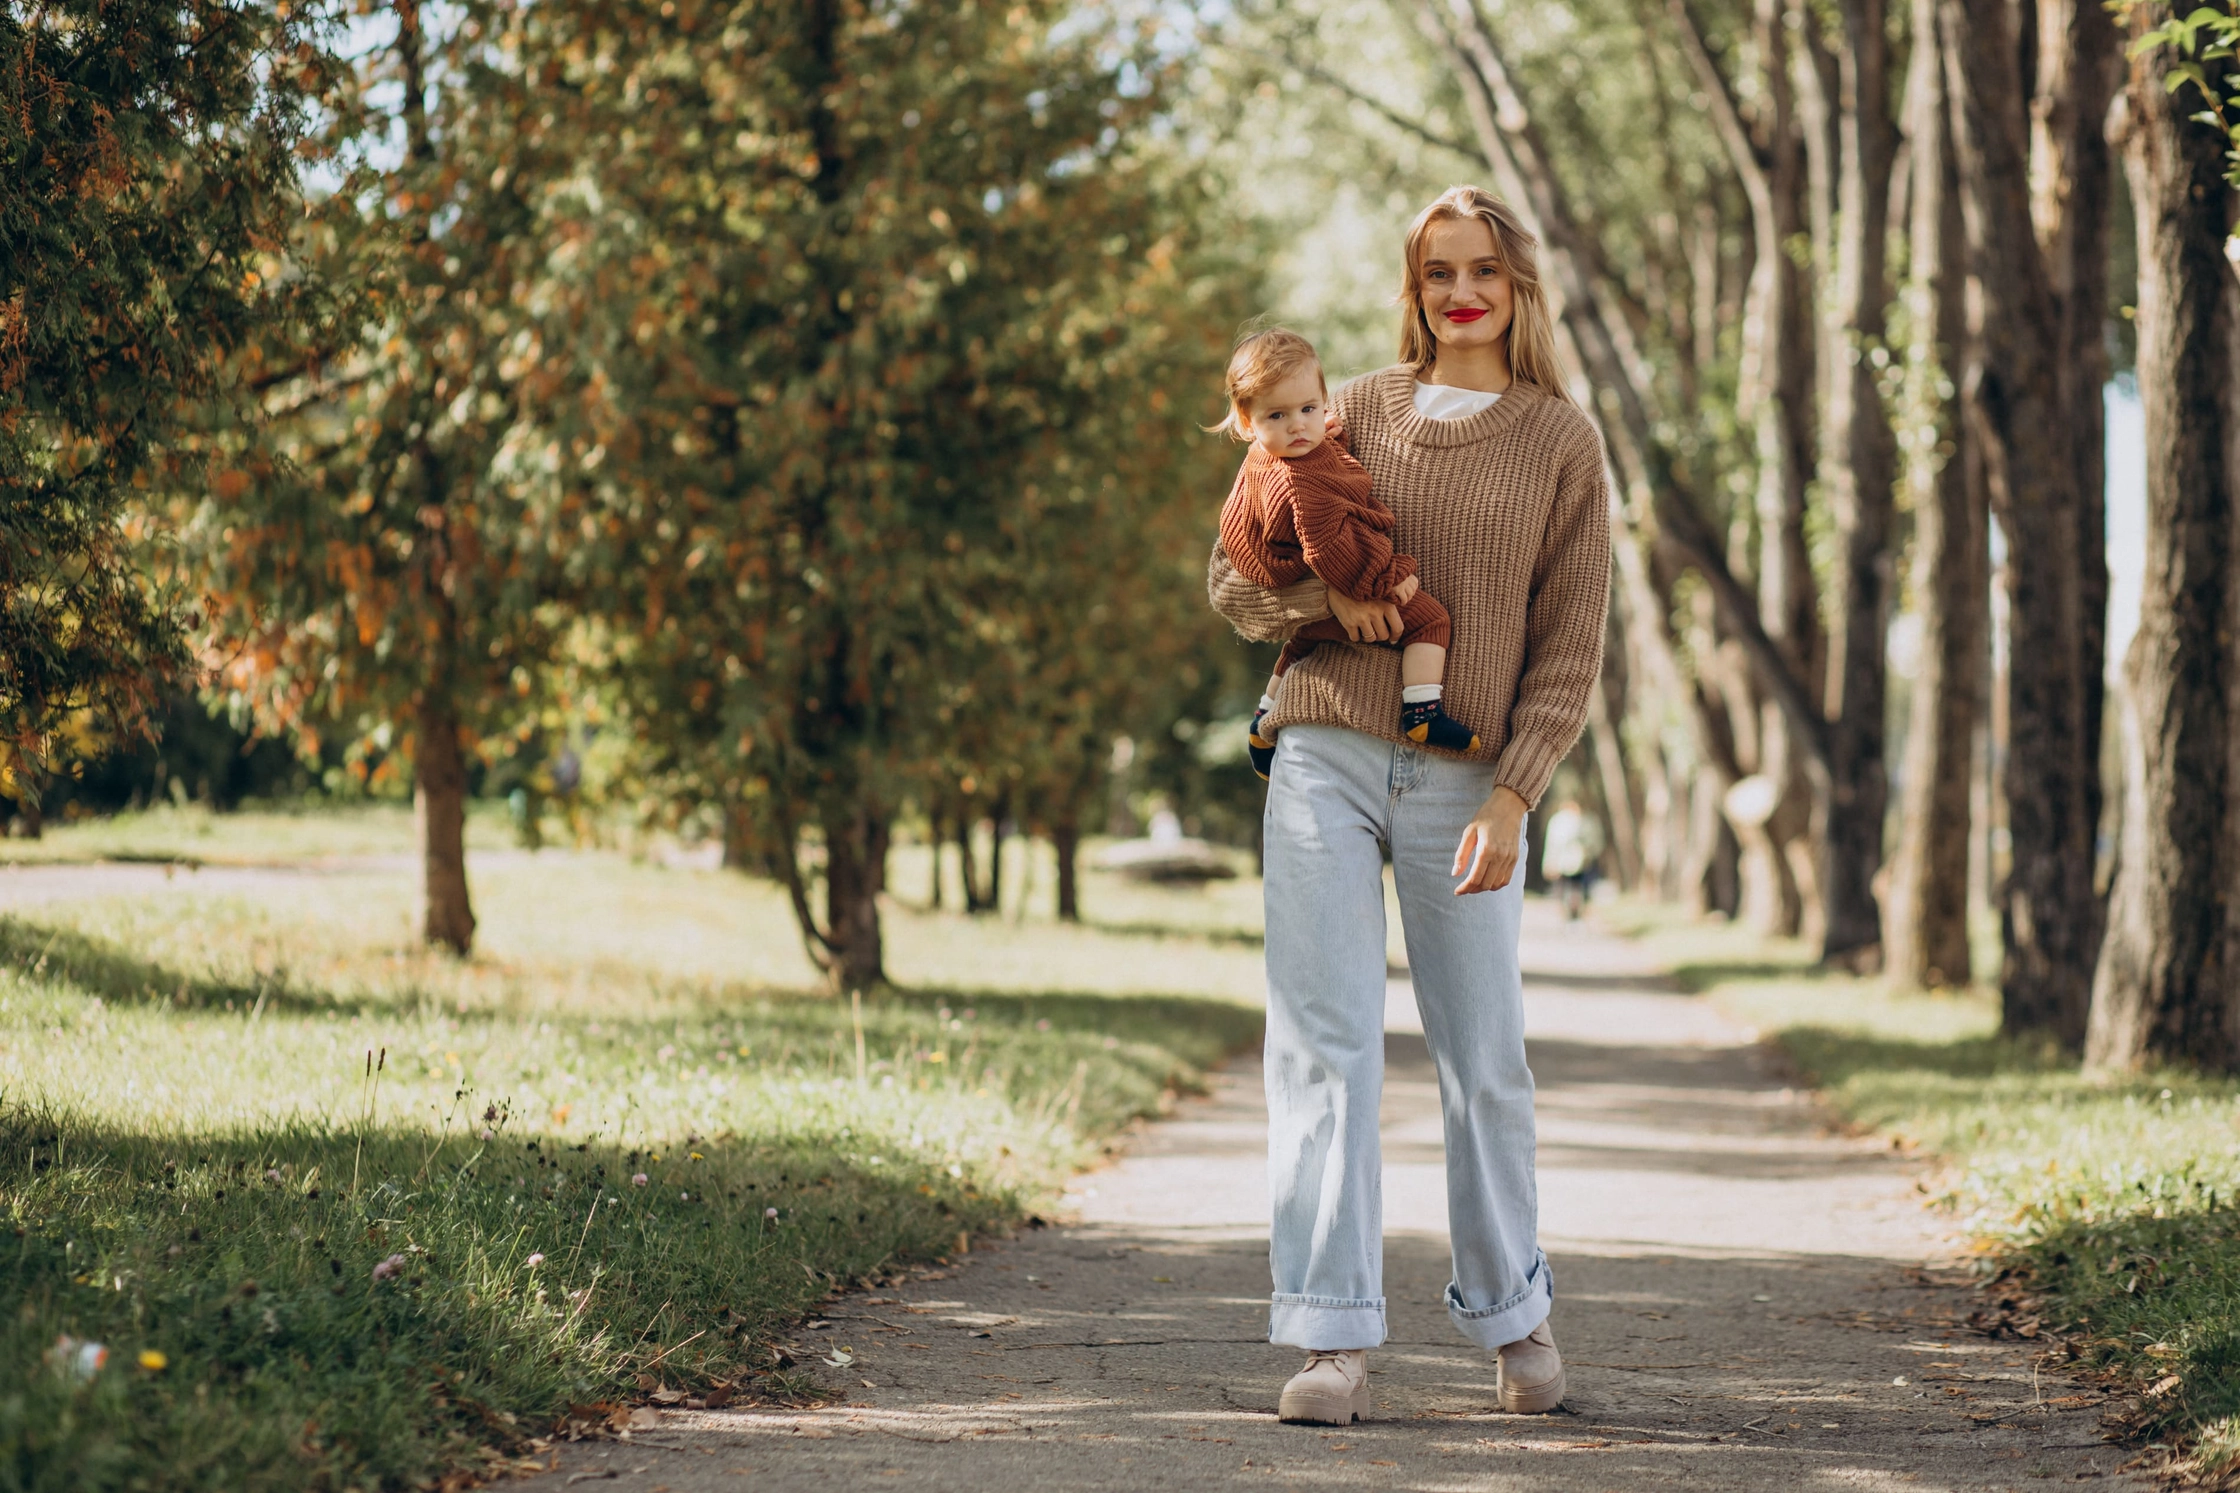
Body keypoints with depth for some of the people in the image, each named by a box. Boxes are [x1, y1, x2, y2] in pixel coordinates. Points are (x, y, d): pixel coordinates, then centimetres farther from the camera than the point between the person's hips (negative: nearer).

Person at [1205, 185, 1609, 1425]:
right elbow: (1234, 580, 13)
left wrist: (1513, 796, -10)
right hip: (1326, 760, 1)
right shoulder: (1356, 414, 10)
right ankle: (1333, 1336, -7)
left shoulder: (1562, 443, 6)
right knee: (1323, 1045, -6)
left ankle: (1511, 1317, 24)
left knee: (1483, 1061, 6)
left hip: (1464, 784, -1)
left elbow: (1568, 644, 2)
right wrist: (1323, 596, -8)